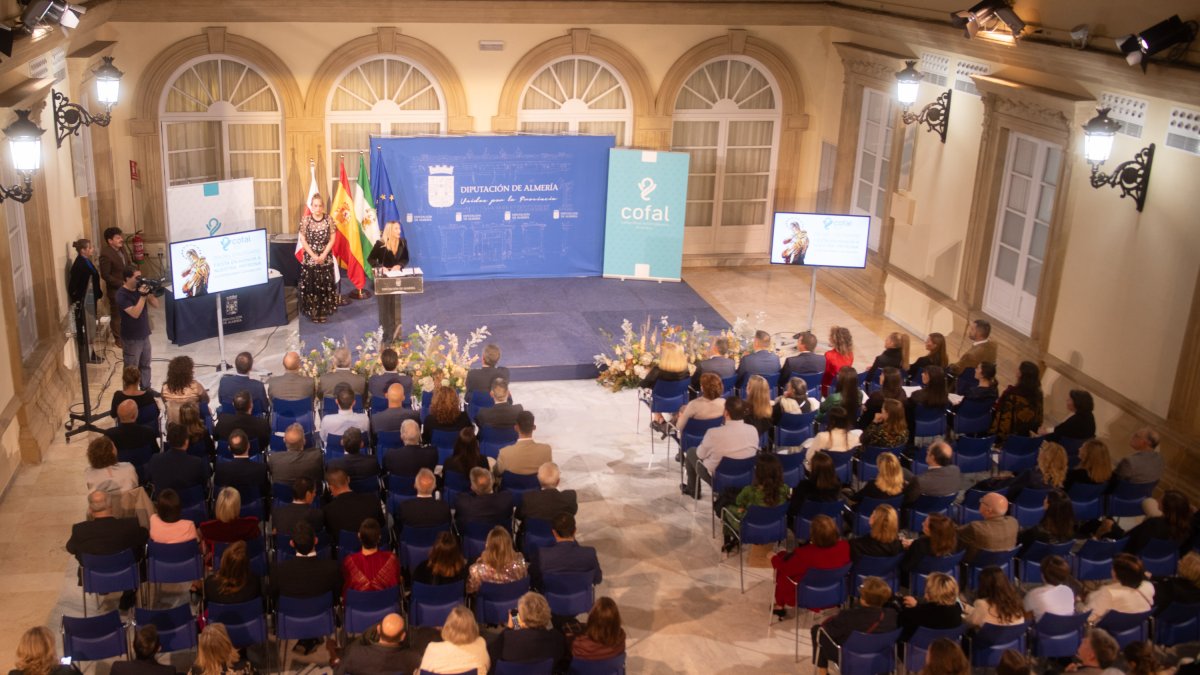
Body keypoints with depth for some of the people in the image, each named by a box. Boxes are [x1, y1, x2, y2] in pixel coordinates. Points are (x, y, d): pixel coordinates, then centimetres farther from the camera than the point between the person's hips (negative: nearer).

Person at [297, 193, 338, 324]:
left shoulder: (328, 220, -2)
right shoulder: (305, 220, -5)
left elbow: (332, 240, -2)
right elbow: (303, 240, -5)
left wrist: (323, 255, -12)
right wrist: (313, 255, -12)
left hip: (326, 258, 1)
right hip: (309, 258, -1)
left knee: (326, 285, 3)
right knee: (310, 286, 0)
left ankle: (324, 312, 14)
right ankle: (312, 313, 10)